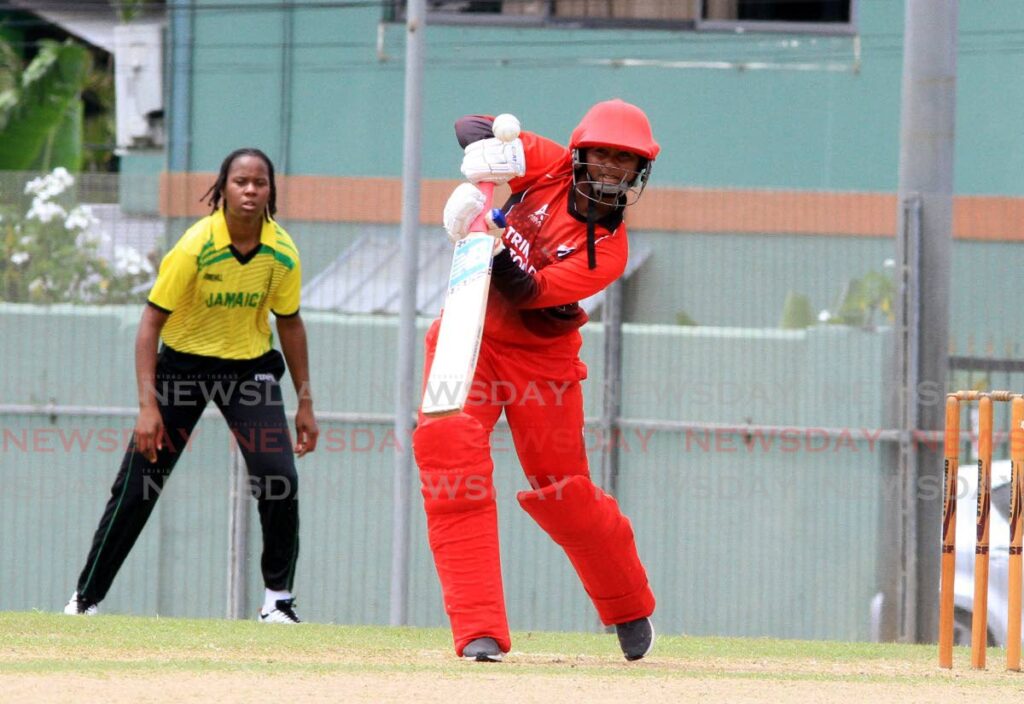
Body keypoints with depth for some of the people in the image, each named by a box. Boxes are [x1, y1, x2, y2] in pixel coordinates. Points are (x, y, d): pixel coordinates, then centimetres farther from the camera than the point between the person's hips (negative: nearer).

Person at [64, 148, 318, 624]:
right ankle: (85, 599, 8)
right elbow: (152, 321, -19)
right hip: (183, 363, -2)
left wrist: (305, 404, 5)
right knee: (137, 484, -3)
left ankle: (278, 599, 1)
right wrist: (147, 404, -26)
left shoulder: (282, 253, -12)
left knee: (279, 480, -15)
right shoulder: (196, 247, -22)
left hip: (250, 366, 2)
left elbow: (289, 323, 4)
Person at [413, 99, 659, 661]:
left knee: (560, 489, 3)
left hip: (539, 355, -2)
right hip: (470, 336, 2)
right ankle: (479, 630, -23)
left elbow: (525, 292, -26)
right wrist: (490, 150, -28)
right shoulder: (550, 168, -8)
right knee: (447, 450, -20)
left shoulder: (608, 251, -17)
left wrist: (493, 246, -43)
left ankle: (630, 610, 33)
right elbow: (471, 128, -5)